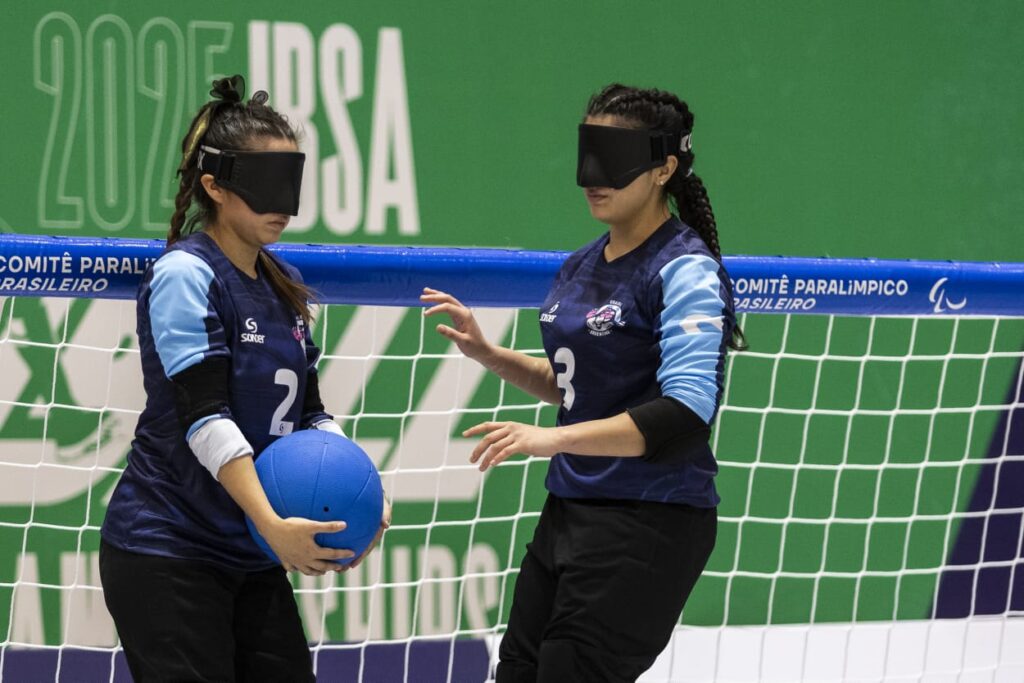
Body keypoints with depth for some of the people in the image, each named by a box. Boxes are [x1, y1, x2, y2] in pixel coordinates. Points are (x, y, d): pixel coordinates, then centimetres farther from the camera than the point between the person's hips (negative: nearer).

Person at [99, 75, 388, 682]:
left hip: (253, 562, 8)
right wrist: (271, 523, -29)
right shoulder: (185, 275, -11)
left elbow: (308, 411, 16)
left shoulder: (284, 288, 14)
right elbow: (204, 414, -20)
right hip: (169, 554, -8)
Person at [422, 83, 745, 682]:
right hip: (570, 514, 9)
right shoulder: (582, 268, 11)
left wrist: (555, 439, -33)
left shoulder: (685, 271, -14)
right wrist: (487, 354, 11)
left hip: (648, 526, -9)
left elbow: (684, 414, -26)